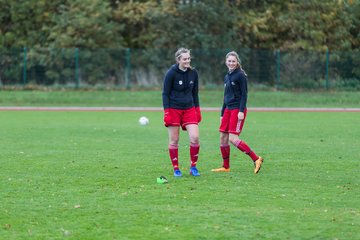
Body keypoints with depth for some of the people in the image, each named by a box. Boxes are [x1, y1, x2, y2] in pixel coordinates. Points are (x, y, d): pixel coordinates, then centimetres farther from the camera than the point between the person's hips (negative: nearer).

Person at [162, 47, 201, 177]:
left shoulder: (193, 73, 4)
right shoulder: (171, 73, -10)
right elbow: (165, 93, -7)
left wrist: (197, 110, 11)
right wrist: (166, 112, -13)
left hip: (189, 109, 4)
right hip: (174, 109, -4)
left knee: (195, 138, -9)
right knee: (174, 140, 1)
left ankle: (193, 166, 6)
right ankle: (176, 169, 12)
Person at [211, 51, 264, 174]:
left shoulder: (241, 75, -8)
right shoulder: (227, 77, 16)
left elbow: (244, 94, -12)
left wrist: (241, 111, -19)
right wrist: (222, 114, 21)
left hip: (238, 109, -8)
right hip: (228, 109, 8)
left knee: (233, 139, -16)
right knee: (223, 137, 5)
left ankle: (256, 159, -12)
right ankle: (225, 166, 14)